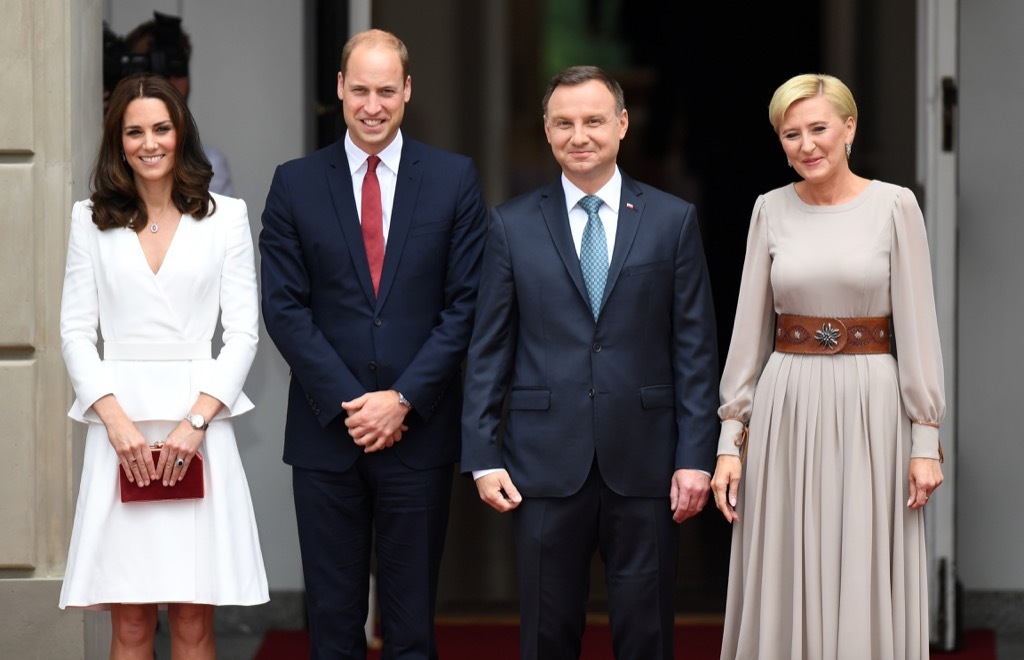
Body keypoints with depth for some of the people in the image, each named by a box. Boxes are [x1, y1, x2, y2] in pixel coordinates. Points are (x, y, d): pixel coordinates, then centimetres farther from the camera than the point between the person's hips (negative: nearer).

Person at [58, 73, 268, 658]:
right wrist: (115, 418, -9)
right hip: (121, 425, 1)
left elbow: (243, 332, 3)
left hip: (199, 419, -1)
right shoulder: (93, 220, 10)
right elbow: (77, 331, 6)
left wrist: (196, 419, -10)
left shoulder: (225, 215, 7)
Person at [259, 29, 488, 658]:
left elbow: (466, 303, -1)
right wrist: (348, 403, -9)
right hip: (326, 431, 1)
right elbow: (285, 306, 0)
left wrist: (403, 399, -10)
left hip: (419, 428, -1)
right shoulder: (295, 183, 5)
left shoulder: (454, 178, 3)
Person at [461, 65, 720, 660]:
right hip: (547, 463, 0)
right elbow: (489, 350, 6)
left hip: (645, 463, 0)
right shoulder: (513, 225, 6)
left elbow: (696, 349, 3)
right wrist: (482, 457, -1)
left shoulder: (673, 220, 5)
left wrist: (696, 457, -4)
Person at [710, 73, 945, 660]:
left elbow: (917, 326, -3)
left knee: (866, 590, 0)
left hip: (869, 409, -2)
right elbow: (749, 327, 7)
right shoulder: (771, 210, 6)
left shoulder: (895, 207, -1)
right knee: (784, 588, 4)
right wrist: (731, 437, 2)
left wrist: (926, 440, -8)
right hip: (786, 407, 2)